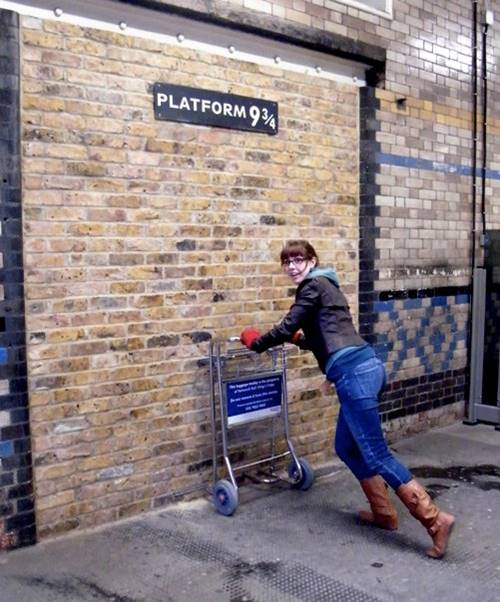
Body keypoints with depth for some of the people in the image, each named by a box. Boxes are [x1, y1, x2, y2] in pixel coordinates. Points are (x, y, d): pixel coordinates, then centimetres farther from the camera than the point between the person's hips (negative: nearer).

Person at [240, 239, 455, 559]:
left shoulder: (313, 285, -1)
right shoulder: (325, 286, 26)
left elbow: (286, 328, -3)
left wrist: (255, 342, 14)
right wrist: (299, 339, 47)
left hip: (353, 373, -10)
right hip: (366, 367, 10)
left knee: (376, 454, -6)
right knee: (347, 447, 19)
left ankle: (435, 519, -6)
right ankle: (384, 512, 25)